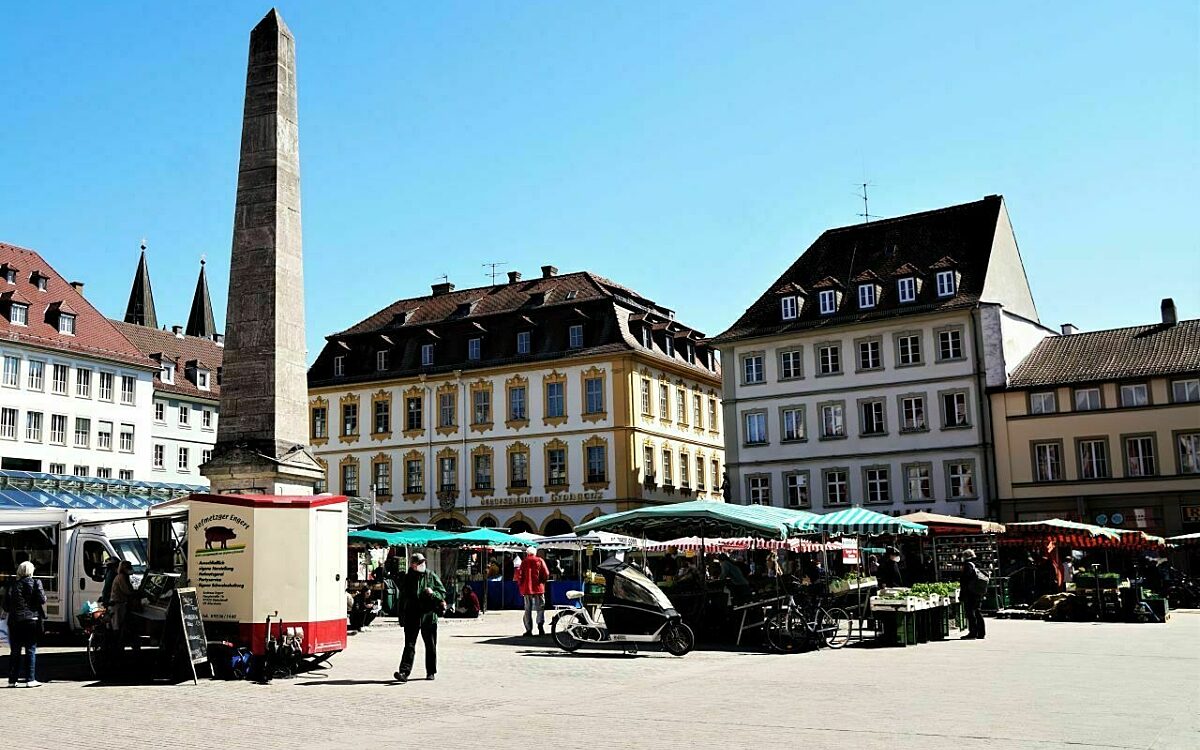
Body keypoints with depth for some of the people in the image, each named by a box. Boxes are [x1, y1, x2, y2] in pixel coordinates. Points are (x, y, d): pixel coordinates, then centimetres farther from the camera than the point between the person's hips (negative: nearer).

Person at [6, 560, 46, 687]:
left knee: (15, 651, 10)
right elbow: (42, 600, -10)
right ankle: (30, 679, -1)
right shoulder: (35, 583, -4)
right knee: (31, 650, 2)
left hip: (15, 621, 3)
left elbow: (6, 606, 3)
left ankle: (12, 680, 11)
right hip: (32, 620, -2)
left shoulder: (12, 585, 4)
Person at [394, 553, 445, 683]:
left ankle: (431, 672, 19)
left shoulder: (432, 576, 4)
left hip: (429, 616, 0)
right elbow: (402, 598, 12)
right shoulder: (407, 579, 7)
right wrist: (401, 617, 9)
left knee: (430, 646, 8)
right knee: (409, 644, -8)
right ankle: (404, 672, -14)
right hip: (412, 617, 0)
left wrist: (433, 593, -15)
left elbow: (443, 593, 6)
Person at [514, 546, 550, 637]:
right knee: (540, 608, 5)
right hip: (538, 588, -1)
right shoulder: (540, 561, 2)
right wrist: (543, 582, 9)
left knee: (528, 610, 7)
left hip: (527, 589, 1)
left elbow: (519, 575, -3)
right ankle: (540, 624, -18)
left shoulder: (524, 562, 3)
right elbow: (546, 574, -6)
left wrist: (521, 586, 10)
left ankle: (529, 630, 4)